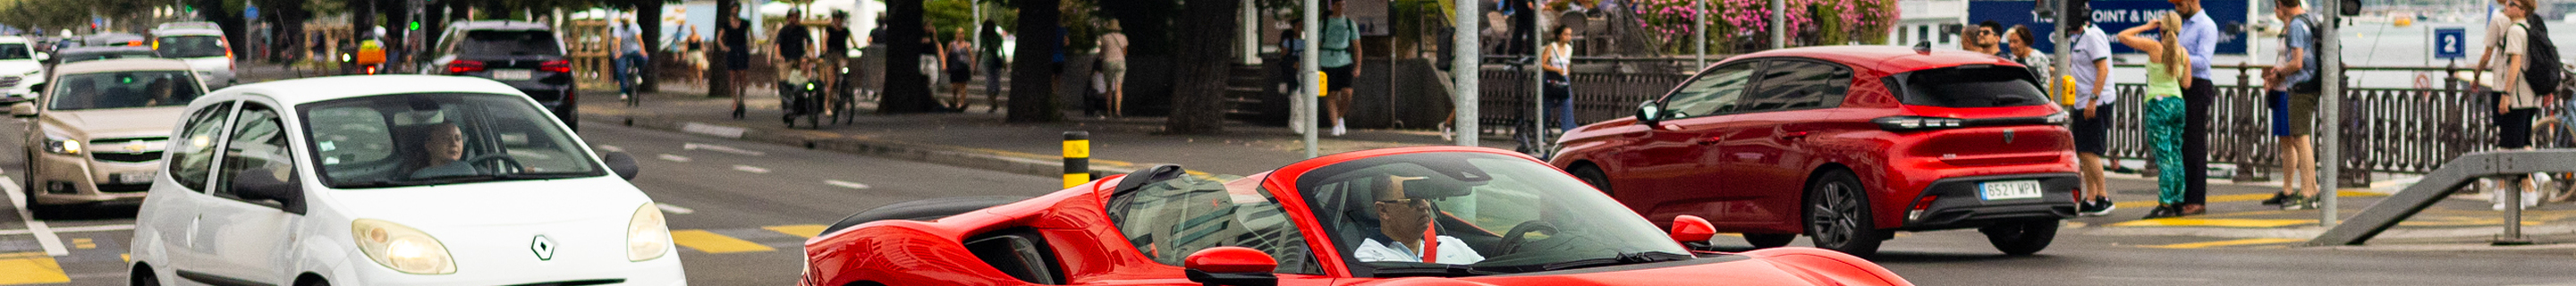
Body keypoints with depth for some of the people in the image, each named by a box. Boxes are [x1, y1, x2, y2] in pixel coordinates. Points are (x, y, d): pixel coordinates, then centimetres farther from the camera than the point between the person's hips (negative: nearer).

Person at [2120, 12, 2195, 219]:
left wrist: (2146, 27, 2)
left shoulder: (2155, 47, -12)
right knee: (2176, 154, 11)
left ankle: (2166, 204, -10)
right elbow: (2186, 84, 6)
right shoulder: (2183, 52, 3)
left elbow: (2122, 36, -8)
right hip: (2177, 102, 6)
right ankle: (2178, 202, 14)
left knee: (2163, 155, -7)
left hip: (2158, 104, -6)